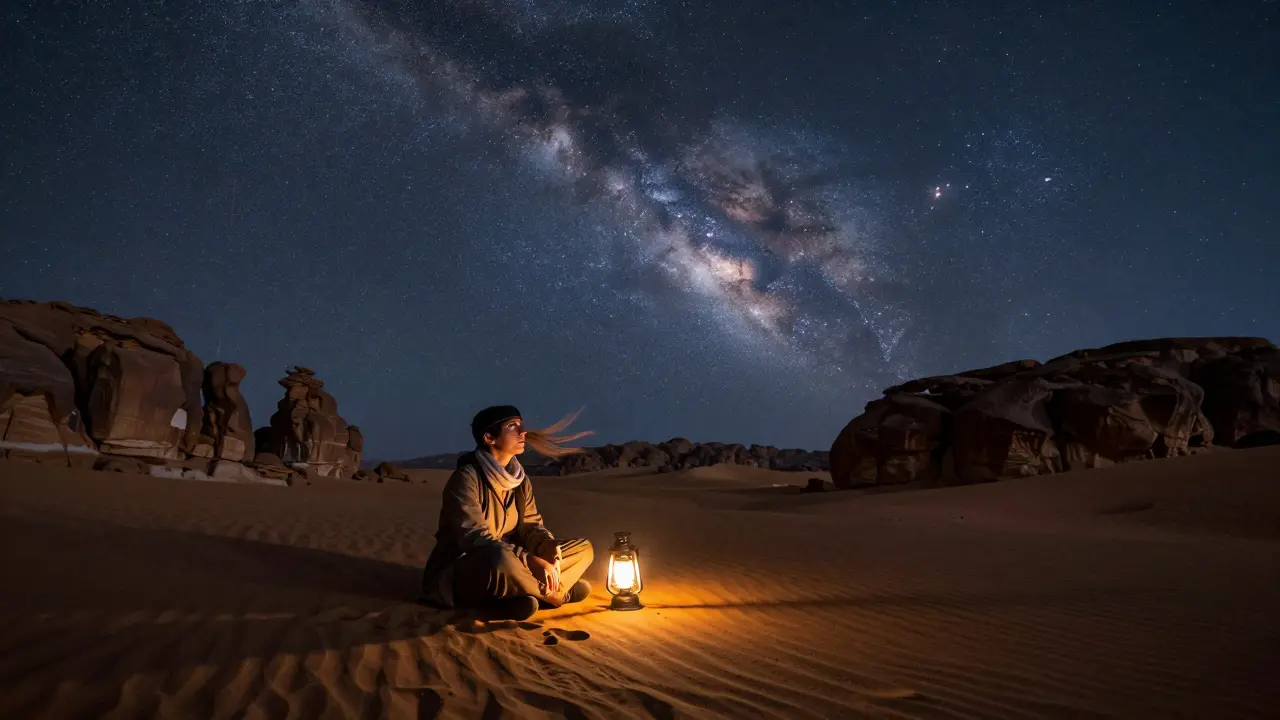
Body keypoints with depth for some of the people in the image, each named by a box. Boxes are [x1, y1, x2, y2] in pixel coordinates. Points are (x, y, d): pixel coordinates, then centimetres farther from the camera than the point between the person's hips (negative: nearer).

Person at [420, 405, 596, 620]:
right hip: (456, 577, -8)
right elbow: (475, 540, -26)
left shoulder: (519, 479, 6)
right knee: (501, 558, -42)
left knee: (583, 548, 0)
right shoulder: (466, 478, -17)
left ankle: (514, 600, -21)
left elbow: (531, 525, 5)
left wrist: (549, 547, -18)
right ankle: (556, 594, -15)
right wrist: (529, 560, -34)